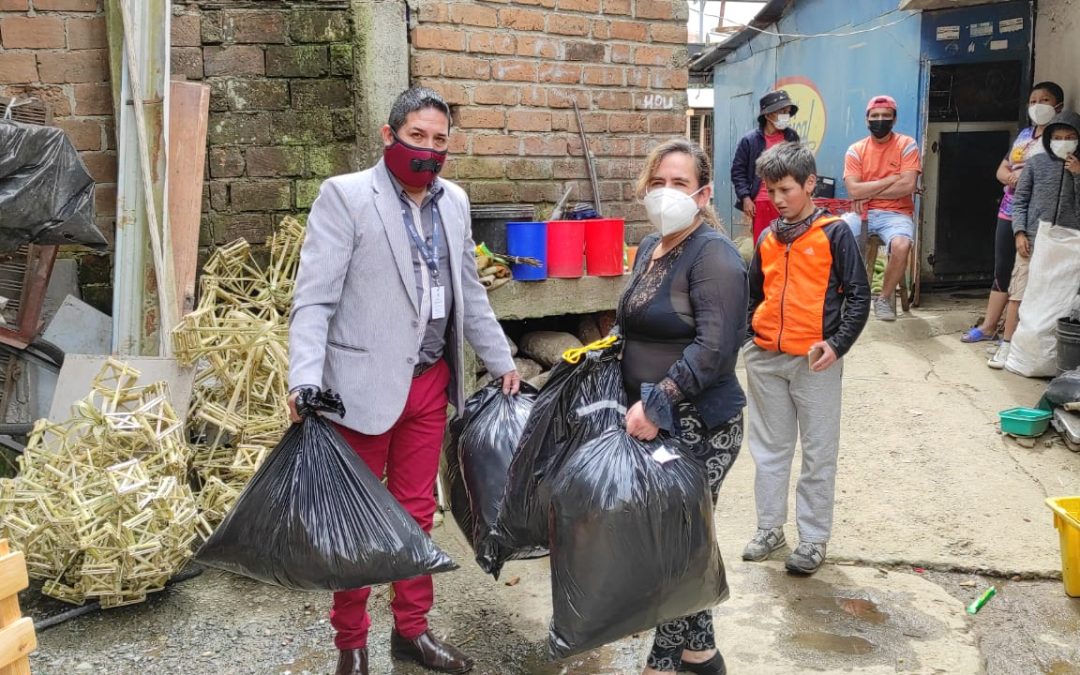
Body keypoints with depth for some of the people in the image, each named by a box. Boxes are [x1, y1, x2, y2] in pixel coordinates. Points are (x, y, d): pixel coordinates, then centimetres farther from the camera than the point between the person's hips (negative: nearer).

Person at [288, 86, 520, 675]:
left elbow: (469, 293, 19)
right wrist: (304, 380, -25)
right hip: (366, 384, -5)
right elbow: (313, 299, -14)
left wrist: (502, 362, 19)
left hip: (430, 382, 5)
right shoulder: (345, 196, -8)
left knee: (417, 512, 15)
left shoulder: (454, 202, 10)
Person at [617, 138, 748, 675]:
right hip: (653, 419, 8)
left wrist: (657, 402, -29)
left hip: (699, 425, -8)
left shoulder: (714, 255, -15)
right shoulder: (650, 247, 12)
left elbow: (714, 347, -25)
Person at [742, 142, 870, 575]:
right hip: (765, 360, 5)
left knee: (819, 454, 5)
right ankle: (770, 528, 28)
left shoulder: (834, 233, -4)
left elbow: (858, 295, -6)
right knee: (769, 450, 14)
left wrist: (837, 343, -17)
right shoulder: (768, 238, 10)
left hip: (815, 361, -5)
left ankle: (813, 538, 17)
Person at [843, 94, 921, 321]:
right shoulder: (856, 150, 4)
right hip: (862, 213, 2)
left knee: (901, 246, -33)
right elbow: (853, 190, -9)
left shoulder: (906, 145, 0)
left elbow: (908, 185, -13)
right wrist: (890, 180, -10)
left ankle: (885, 298, -6)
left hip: (896, 213, -2)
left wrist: (868, 193, -10)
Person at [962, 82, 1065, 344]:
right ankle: (988, 326, 24)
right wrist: (1011, 177, -5)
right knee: (1001, 270, 14)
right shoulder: (1024, 134, 15)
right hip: (1009, 212, 7)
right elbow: (1002, 168, 17)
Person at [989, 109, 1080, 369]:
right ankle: (1007, 345, 3)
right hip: (1034, 239, -1)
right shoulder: (1037, 163, 7)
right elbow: (1020, 200, 7)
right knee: (1019, 293, -3)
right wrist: (1019, 232, -3)